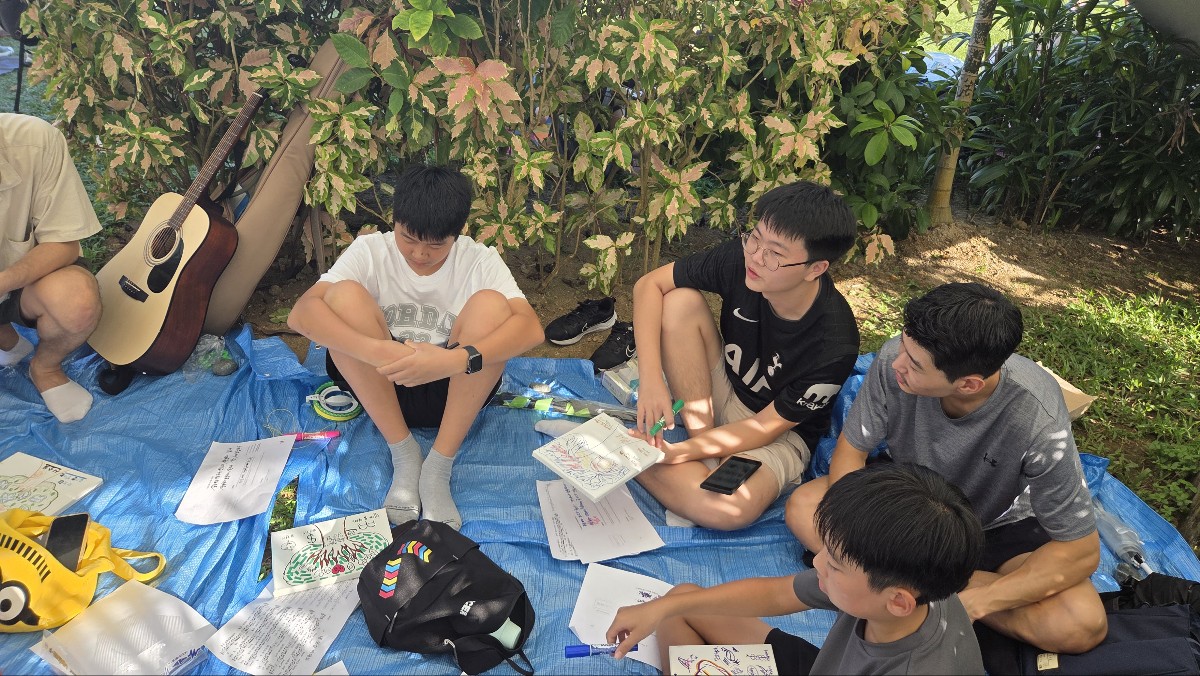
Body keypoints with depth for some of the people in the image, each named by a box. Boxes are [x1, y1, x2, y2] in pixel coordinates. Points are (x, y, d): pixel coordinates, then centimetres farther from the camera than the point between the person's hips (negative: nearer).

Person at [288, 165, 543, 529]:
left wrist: (455, 360, -42)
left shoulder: (479, 260, -9)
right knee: (344, 295, -23)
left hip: (455, 391, 0)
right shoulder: (370, 250, -8)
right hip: (378, 386, 1)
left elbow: (531, 328, -26)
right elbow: (301, 313, -22)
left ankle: (438, 466, -23)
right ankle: (404, 455, -19)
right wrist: (373, 349, -40)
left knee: (490, 306, -26)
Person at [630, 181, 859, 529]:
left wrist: (680, 452, -31)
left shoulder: (834, 346, -31)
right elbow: (649, 284, -16)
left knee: (728, 510, -35)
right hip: (720, 387, 4)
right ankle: (702, 436, -14)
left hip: (780, 433, -3)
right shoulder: (740, 259, -23)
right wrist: (651, 379, -28)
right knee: (680, 301, -24)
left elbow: (767, 426, -21)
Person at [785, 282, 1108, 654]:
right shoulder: (895, 359, -30)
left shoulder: (1037, 420, -34)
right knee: (803, 507, -22)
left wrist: (975, 602, -33)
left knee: (1083, 625, -26)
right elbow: (850, 449, -15)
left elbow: (1081, 550, -24)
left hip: (995, 524, -2)